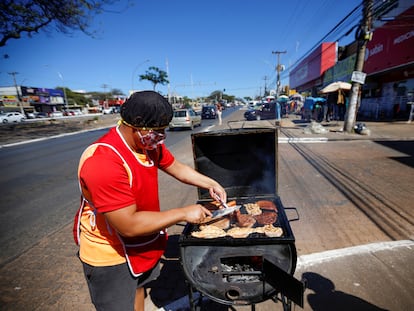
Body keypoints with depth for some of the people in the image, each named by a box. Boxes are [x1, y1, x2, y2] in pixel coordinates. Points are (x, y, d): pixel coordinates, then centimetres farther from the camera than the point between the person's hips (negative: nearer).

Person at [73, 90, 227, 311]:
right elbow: (128, 225, -34)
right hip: (110, 254, -7)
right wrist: (184, 213, -28)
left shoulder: (148, 142, -9)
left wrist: (210, 183, -3)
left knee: (138, 288, 27)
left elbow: (176, 167, 5)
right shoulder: (103, 161, -36)